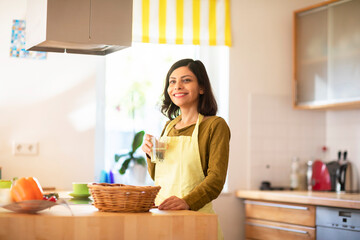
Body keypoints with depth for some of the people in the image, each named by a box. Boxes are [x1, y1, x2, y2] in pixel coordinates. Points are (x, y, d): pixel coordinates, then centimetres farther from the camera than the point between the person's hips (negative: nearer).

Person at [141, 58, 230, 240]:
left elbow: (216, 178, -13)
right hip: (161, 216, 5)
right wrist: (151, 155, 2)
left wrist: (187, 201, -27)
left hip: (195, 218, -5)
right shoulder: (169, 126, 15)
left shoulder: (215, 125, -4)